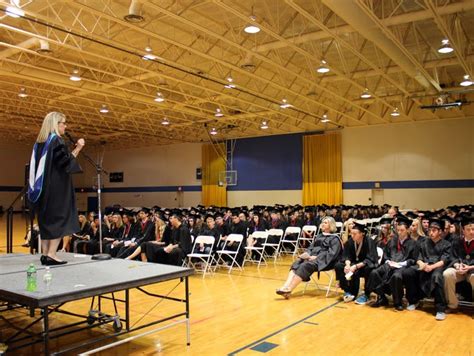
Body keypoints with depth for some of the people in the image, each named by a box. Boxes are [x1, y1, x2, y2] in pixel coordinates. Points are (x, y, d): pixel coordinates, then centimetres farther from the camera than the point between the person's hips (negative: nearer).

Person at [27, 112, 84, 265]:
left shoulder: (40, 142, 15)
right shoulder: (57, 140, -11)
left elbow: (37, 165, 20)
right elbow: (65, 163, -18)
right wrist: (77, 149, -13)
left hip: (43, 187, 8)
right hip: (57, 187, -8)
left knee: (46, 219, 10)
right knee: (59, 218, -6)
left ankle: (45, 254, 8)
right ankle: (51, 254, -12)